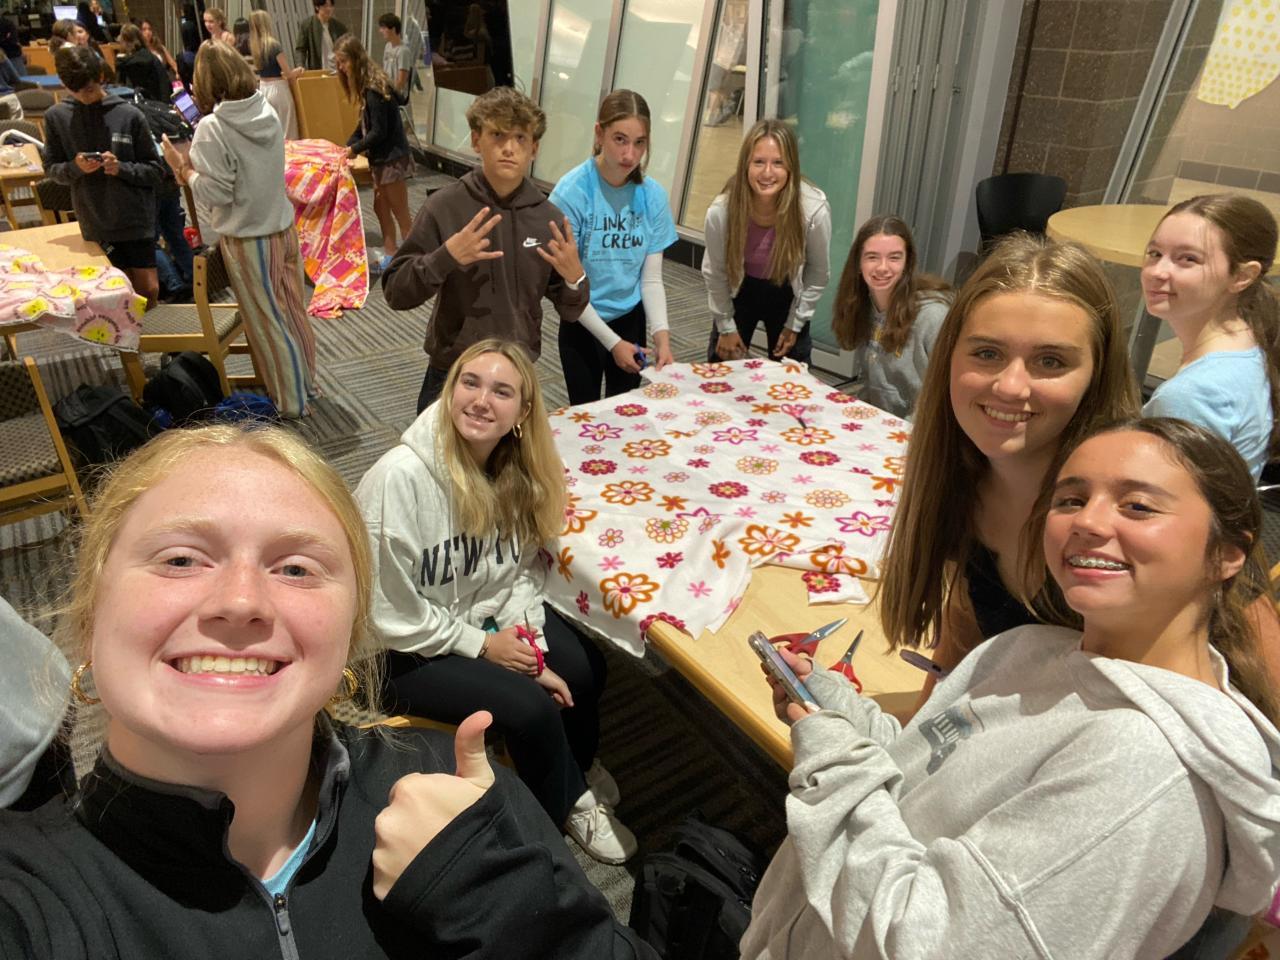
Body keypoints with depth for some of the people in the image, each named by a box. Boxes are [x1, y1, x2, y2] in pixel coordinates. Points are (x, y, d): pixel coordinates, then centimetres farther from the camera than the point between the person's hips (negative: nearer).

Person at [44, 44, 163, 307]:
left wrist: (122, 168, -19)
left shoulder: (129, 115, -6)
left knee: (148, 290, 1)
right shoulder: (56, 117, 1)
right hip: (95, 224, 1)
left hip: (136, 220, -1)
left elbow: (156, 169, -2)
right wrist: (75, 167, -14)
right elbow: (51, 168, 7)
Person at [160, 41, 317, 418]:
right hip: (283, 227, 6)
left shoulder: (212, 129, -20)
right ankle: (305, 382, 33)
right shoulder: (268, 113, -2)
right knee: (294, 311, 17)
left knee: (268, 320, 7)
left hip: (248, 239, -6)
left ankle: (291, 401, 18)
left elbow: (216, 193, -19)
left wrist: (183, 169, -4)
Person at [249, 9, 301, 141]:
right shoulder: (274, 45, -15)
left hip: (263, 88, 7)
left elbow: (259, 68, 11)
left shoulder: (254, 46, 5)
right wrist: (297, 72, 7)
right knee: (287, 132, -1)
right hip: (278, 89, -7)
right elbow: (288, 74, -13)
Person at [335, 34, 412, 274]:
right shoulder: (366, 86, 10)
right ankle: (391, 256, 24)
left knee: (400, 213, -4)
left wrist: (355, 149, -10)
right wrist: (347, 147, 7)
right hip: (382, 158, 10)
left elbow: (379, 131, -20)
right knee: (381, 207, 15)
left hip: (393, 158, -10)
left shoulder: (374, 88, -18)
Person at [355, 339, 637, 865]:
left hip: (485, 613, 6)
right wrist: (482, 645, -16)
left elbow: (523, 570, 0)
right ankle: (566, 803, 15)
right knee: (531, 707, -19)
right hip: (406, 650, -5)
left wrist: (530, 648, -13)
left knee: (585, 670, -7)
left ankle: (576, 764, 28)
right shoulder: (399, 478, -29)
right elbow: (390, 615, -22)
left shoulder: (518, 470, -10)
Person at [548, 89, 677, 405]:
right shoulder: (571, 192, -20)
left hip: (632, 319, 3)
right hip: (583, 324, -3)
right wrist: (612, 341, -18)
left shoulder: (653, 195, -10)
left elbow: (651, 278, -5)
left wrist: (661, 333, -20)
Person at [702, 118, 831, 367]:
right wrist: (726, 326, -5)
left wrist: (794, 324, -6)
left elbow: (818, 273, -12)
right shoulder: (720, 211, -30)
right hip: (739, 293, 0)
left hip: (787, 297, 0)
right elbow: (714, 273, -13)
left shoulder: (815, 210, -29)